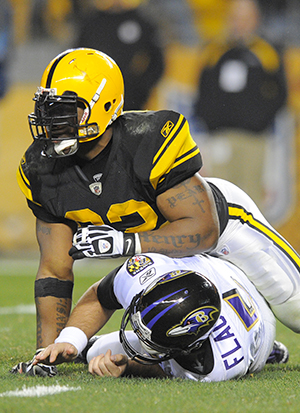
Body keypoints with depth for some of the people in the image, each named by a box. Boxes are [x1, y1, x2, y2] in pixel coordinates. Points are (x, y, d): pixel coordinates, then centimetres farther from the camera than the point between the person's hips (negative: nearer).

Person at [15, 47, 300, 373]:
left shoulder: (149, 142, -39)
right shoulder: (41, 172, -22)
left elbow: (204, 230, -35)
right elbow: (55, 269, -15)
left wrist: (125, 243, -45)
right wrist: (46, 352, -23)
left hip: (222, 216, -5)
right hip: (161, 248, 5)